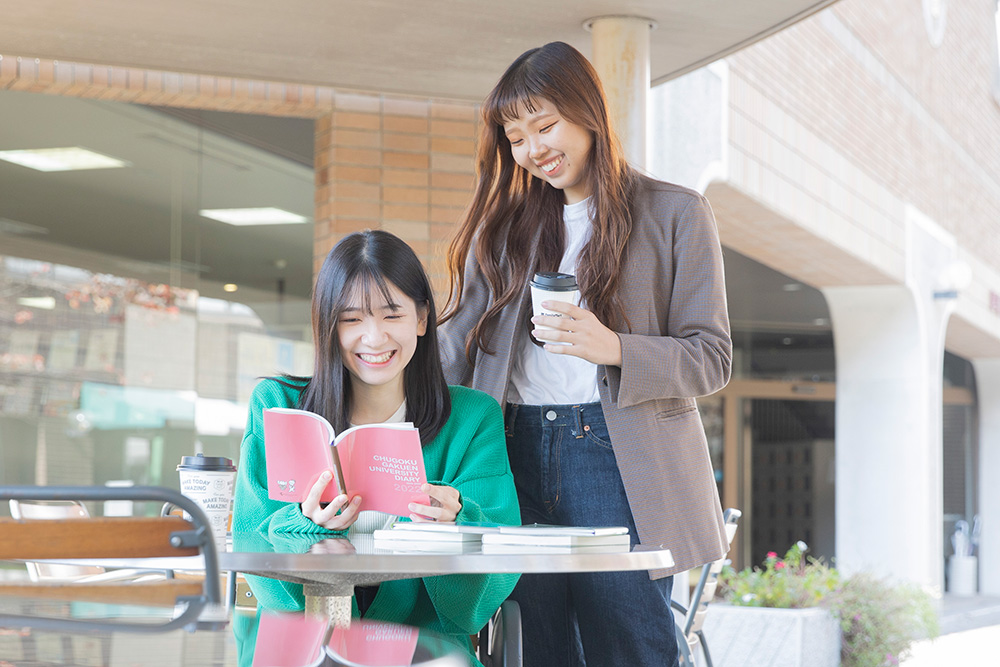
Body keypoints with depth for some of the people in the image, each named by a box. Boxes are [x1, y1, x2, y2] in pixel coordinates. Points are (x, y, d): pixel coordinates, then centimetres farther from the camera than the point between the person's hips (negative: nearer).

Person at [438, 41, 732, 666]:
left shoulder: (676, 214, 6)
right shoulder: (506, 223, 19)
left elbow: (711, 357, 1)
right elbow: (458, 343, 12)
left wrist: (614, 349, -17)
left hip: (620, 462, -3)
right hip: (519, 460, 4)